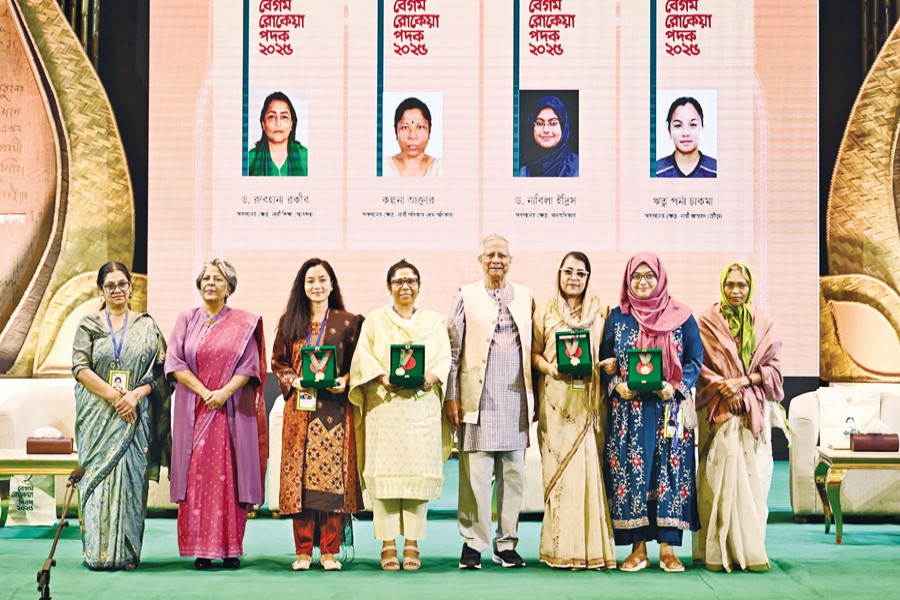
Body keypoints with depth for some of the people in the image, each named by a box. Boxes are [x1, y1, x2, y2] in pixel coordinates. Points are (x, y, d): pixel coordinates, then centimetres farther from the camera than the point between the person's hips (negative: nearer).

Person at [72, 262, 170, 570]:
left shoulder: (146, 325, 11)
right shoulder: (88, 325, 8)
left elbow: (157, 371, 6)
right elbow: (80, 367, -3)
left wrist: (135, 394, -12)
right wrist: (113, 395, -13)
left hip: (134, 414, 1)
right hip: (97, 414, -1)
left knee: (129, 474, -3)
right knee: (98, 474, -5)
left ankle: (126, 551, 0)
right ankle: (97, 551, -2)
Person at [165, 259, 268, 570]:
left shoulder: (244, 323, 6)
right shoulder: (187, 319, 9)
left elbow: (250, 366, -1)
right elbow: (174, 362, 0)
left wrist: (225, 392, -16)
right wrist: (204, 391, -11)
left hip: (232, 410, -1)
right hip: (194, 412, 1)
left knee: (230, 477, -2)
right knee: (197, 476, -3)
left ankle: (231, 549, 2)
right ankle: (202, 549, 0)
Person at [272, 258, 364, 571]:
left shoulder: (347, 322, 6)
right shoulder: (290, 321, 11)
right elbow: (278, 361, 14)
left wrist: (344, 380, -11)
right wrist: (292, 380, -4)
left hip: (334, 408, -1)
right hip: (300, 409, 1)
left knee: (333, 472, -4)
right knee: (299, 475, -1)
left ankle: (330, 551, 2)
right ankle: (303, 551, 4)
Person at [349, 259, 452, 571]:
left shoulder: (434, 322, 17)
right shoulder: (375, 320, 14)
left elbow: (444, 358, 7)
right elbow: (363, 358, 4)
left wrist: (430, 377, -13)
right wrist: (382, 377, -14)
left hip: (423, 403, 1)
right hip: (383, 405, -1)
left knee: (419, 471, -4)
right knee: (385, 471, -6)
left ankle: (412, 544, 0)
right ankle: (388, 544, -3)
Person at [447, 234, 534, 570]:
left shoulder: (525, 298, 13)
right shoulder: (466, 297, 6)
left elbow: (533, 349, 13)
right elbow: (453, 350, 4)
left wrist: (534, 396, 6)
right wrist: (452, 397, -2)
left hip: (516, 400, 3)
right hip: (478, 400, -3)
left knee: (513, 473, 4)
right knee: (475, 473, -5)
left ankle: (506, 542, 12)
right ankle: (473, 543, 4)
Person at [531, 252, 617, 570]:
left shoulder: (601, 311, 11)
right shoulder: (545, 311, 11)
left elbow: (612, 350, 13)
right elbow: (534, 353, 10)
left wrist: (611, 363, -8)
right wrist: (549, 367, -10)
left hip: (589, 400, 0)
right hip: (555, 401, 0)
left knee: (590, 467, -5)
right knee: (557, 468, -5)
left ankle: (592, 547, 0)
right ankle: (560, 548, -1)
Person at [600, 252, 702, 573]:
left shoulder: (681, 317, 5)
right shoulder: (617, 317, 9)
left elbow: (695, 359, 4)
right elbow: (604, 361, 9)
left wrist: (676, 387, -12)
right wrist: (617, 385, -9)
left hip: (670, 410, -1)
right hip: (628, 410, 1)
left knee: (670, 471, -3)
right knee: (630, 471, -2)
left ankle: (668, 548, 3)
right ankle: (638, 548, 5)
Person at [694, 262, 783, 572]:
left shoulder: (762, 322, 10)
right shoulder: (708, 321, 4)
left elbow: (773, 367, 7)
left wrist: (742, 381, -9)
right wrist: (721, 386, -14)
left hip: (753, 410, 2)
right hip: (718, 410, -2)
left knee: (751, 475, -3)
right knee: (721, 475, -9)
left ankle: (750, 549, 2)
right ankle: (720, 551, -7)